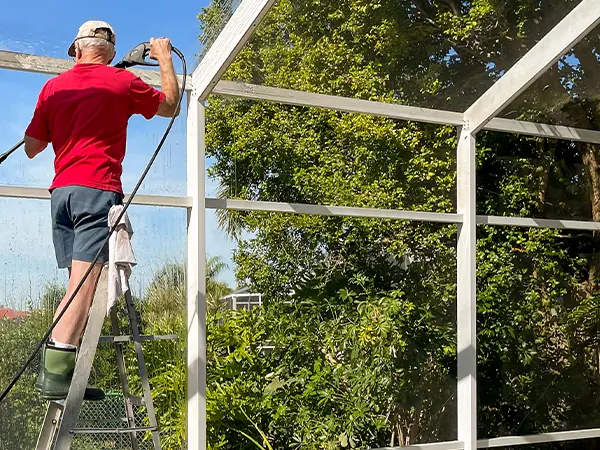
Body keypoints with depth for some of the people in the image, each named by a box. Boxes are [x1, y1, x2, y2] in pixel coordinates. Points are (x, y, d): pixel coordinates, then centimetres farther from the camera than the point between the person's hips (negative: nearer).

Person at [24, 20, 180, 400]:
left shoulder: (54, 87, 15)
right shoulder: (121, 81, 5)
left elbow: (31, 147, 17)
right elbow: (170, 106, 19)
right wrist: (165, 59, 31)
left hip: (61, 191, 6)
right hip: (98, 188, -5)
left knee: (81, 284, 8)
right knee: (85, 280, -13)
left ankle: (70, 374, 2)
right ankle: (55, 369, -22)